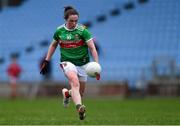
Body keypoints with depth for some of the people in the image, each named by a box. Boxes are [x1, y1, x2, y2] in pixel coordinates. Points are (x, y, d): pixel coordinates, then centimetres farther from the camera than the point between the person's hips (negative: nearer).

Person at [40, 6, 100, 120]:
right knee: (75, 82, -31)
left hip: (83, 63, 1)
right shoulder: (59, 31, -2)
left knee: (81, 92, 9)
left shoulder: (82, 30, -10)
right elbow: (53, 45, 16)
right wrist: (46, 61, 14)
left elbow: (92, 48, -13)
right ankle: (79, 107, -45)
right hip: (67, 62, -1)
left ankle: (67, 93, 42)